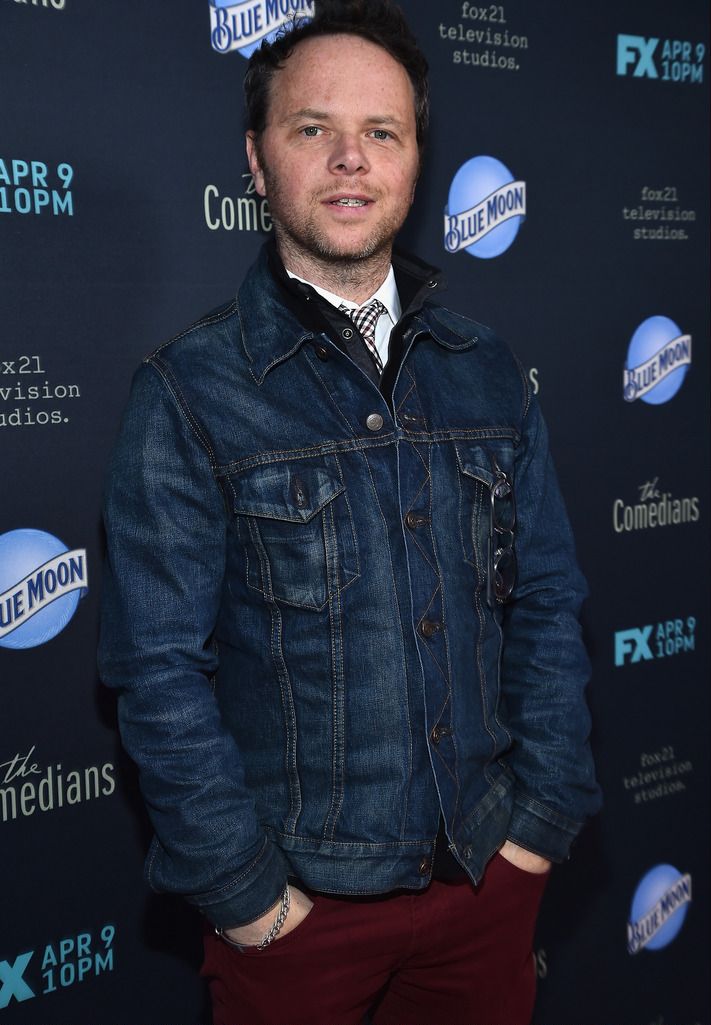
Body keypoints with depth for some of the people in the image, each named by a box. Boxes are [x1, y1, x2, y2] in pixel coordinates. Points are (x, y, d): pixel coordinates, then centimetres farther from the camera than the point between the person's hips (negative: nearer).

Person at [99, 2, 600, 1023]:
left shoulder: (488, 373, 3)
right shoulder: (191, 392, -10)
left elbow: (548, 605, 5)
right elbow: (161, 670, -12)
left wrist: (544, 815, 0)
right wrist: (243, 892, -12)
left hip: (490, 875, 4)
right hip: (301, 901, -3)